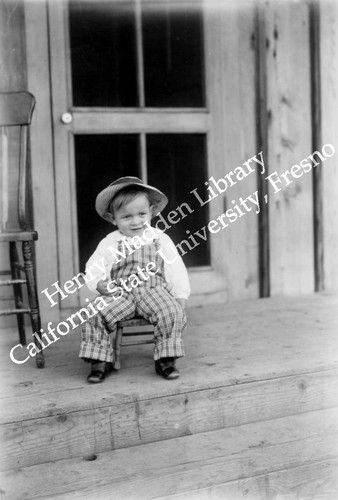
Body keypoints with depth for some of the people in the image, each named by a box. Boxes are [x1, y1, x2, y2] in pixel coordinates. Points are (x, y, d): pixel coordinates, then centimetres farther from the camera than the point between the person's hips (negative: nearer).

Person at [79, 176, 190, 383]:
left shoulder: (161, 239, 9)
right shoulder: (110, 243, 7)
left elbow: (175, 269, 8)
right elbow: (93, 268, 5)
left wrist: (180, 297, 0)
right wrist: (100, 284, -17)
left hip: (154, 291, 0)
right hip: (119, 294, 1)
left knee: (172, 312, -28)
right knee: (95, 314, -22)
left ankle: (166, 360, -13)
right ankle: (100, 361, -6)